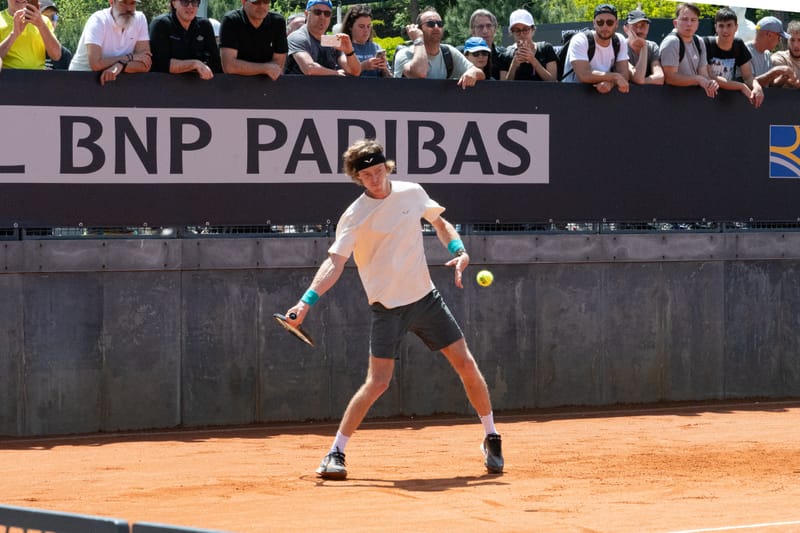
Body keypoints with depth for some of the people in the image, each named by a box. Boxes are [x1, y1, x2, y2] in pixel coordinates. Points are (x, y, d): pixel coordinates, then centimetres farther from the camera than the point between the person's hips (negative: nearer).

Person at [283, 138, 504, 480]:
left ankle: (491, 439, 22)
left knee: (466, 365, 4)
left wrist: (458, 251, 1)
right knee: (377, 382, -13)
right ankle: (335, 454, -4)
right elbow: (334, 263, -20)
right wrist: (307, 301, -33)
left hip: (426, 298, 4)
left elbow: (439, 222, 19)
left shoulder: (412, 193, 1)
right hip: (388, 307, -4)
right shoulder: (355, 217, -13)